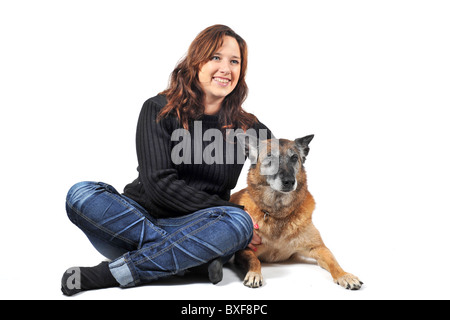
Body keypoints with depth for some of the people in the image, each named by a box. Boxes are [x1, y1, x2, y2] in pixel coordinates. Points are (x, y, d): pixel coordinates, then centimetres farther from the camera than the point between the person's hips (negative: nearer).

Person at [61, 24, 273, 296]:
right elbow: (159, 183, -12)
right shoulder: (159, 110, -2)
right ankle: (194, 259, -30)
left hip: (194, 227, 1)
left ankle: (113, 273, -27)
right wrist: (228, 213, -17)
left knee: (238, 222, -31)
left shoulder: (246, 127, 5)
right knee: (81, 194, -25)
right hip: (139, 218, -1)